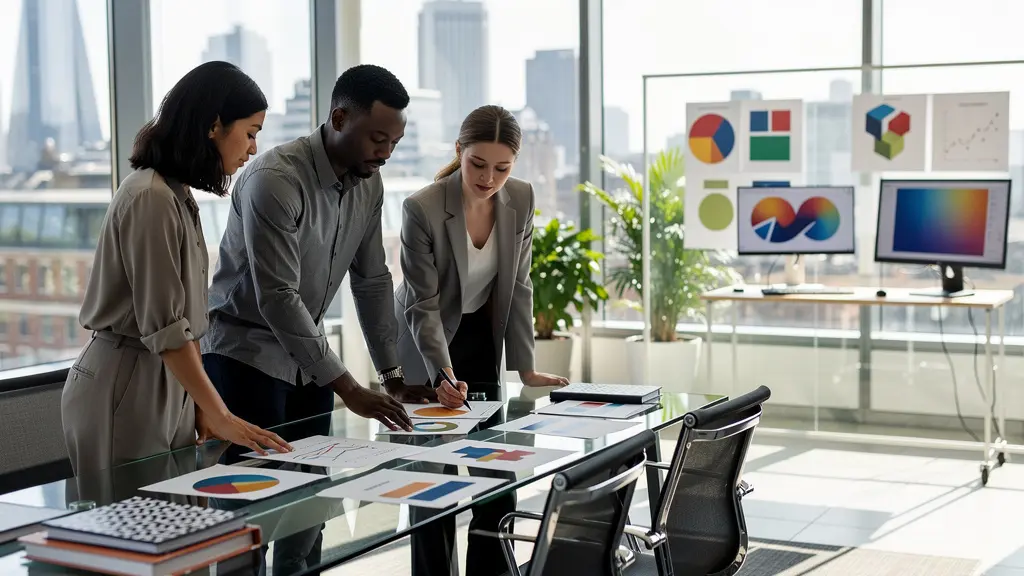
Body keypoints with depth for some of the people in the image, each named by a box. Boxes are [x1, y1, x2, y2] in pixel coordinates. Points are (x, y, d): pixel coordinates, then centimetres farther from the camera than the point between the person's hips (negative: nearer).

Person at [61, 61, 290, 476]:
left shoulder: (178, 196, 12)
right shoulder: (151, 198, -18)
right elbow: (164, 327, -20)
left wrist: (202, 407, 7)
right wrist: (220, 416, -19)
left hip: (167, 382, 9)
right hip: (127, 389, -9)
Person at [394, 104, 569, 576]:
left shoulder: (521, 200, -10)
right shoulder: (422, 208, -24)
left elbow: (518, 288, -2)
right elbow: (423, 306, -21)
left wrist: (526, 368, -4)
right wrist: (444, 375, -33)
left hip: (480, 341, 5)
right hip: (424, 349, -4)